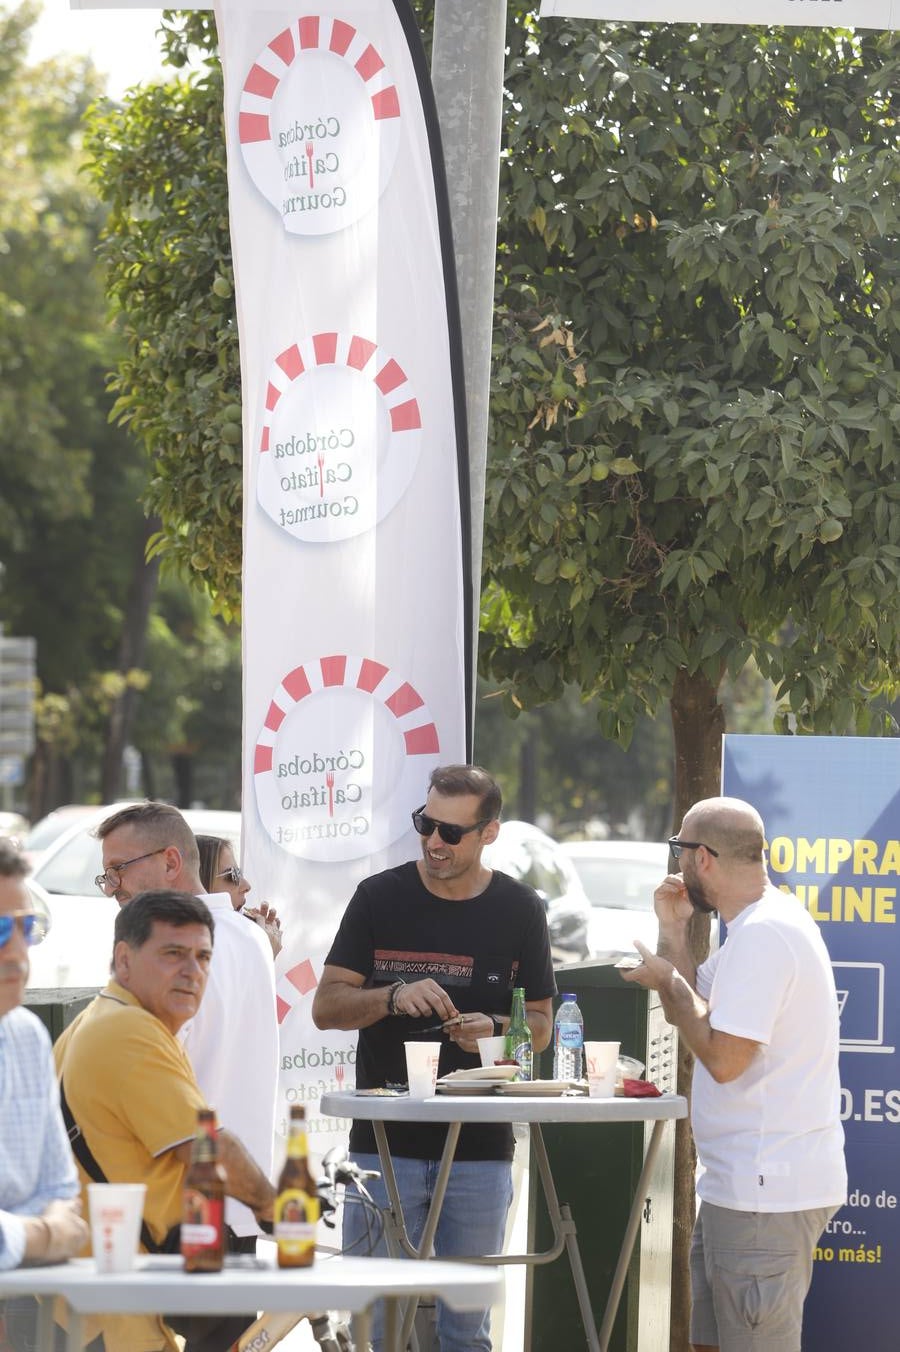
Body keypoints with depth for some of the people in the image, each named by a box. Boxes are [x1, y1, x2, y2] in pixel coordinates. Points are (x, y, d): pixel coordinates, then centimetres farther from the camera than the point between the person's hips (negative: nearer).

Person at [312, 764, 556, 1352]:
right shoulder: (380, 897, 2)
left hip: (481, 1148, 1)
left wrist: (493, 1029, -12)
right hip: (386, 1142, -1)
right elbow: (326, 1007, 1)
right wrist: (393, 998, -18)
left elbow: (540, 1025, 10)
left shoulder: (519, 910, 5)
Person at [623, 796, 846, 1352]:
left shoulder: (761, 934, -19)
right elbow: (699, 1010, 21)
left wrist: (670, 981, -9)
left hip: (768, 1191, -11)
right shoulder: (766, 922, 15)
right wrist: (674, 933, 11)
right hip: (746, 1181, 11)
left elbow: (723, 1057, -23)